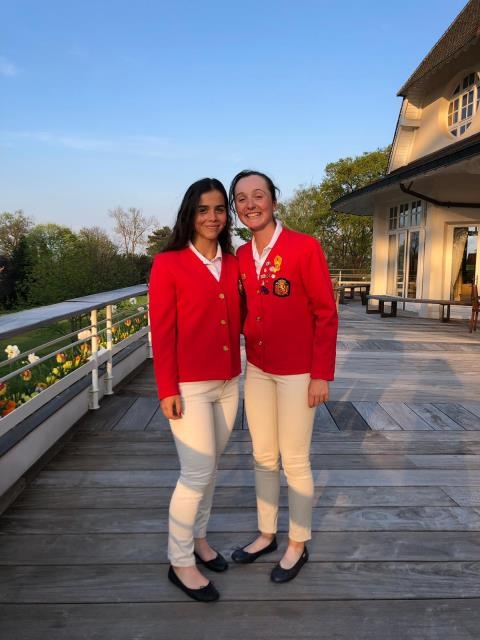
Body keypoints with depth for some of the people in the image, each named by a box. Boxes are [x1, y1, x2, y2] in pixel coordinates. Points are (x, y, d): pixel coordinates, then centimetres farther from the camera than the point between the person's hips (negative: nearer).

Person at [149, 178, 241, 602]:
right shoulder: (168, 264, -8)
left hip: (228, 383, 6)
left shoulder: (232, 263, 7)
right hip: (189, 386, -5)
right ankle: (180, 563, 21)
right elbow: (162, 332, -10)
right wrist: (167, 389, -13)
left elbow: (235, 320, 11)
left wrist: (238, 371, 5)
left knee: (211, 467, 16)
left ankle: (198, 537, 37)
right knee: (197, 473, 1)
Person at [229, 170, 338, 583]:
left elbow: (326, 314, -12)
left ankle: (298, 545, 29)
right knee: (263, 456, 16)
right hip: (257, 370, 6)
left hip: (297, 372, -5)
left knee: (294, 460, 7)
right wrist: (244, 358, 1)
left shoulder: (305, 247, -13)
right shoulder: (241, 256, 4)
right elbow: (245, 313, 10)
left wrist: (321, 374, -13)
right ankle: (267, 534, 36)